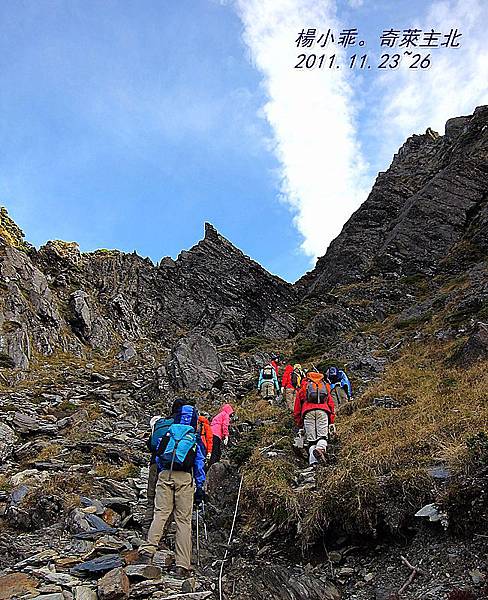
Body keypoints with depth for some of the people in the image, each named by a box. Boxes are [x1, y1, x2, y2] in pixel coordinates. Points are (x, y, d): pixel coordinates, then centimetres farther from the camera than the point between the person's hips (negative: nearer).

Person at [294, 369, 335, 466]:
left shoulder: (304, 386, 27)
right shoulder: (325, 386, 32)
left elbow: (297, 407, 24)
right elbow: (331, 404, 24)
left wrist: (299, 423, 29)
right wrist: (331, 421, 21)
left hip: (308, 411, -1)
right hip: (323, 411, 1)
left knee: (311, 439, -1)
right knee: (322, 436, -3)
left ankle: (313, 461, -19)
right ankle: (320, 449, -35)